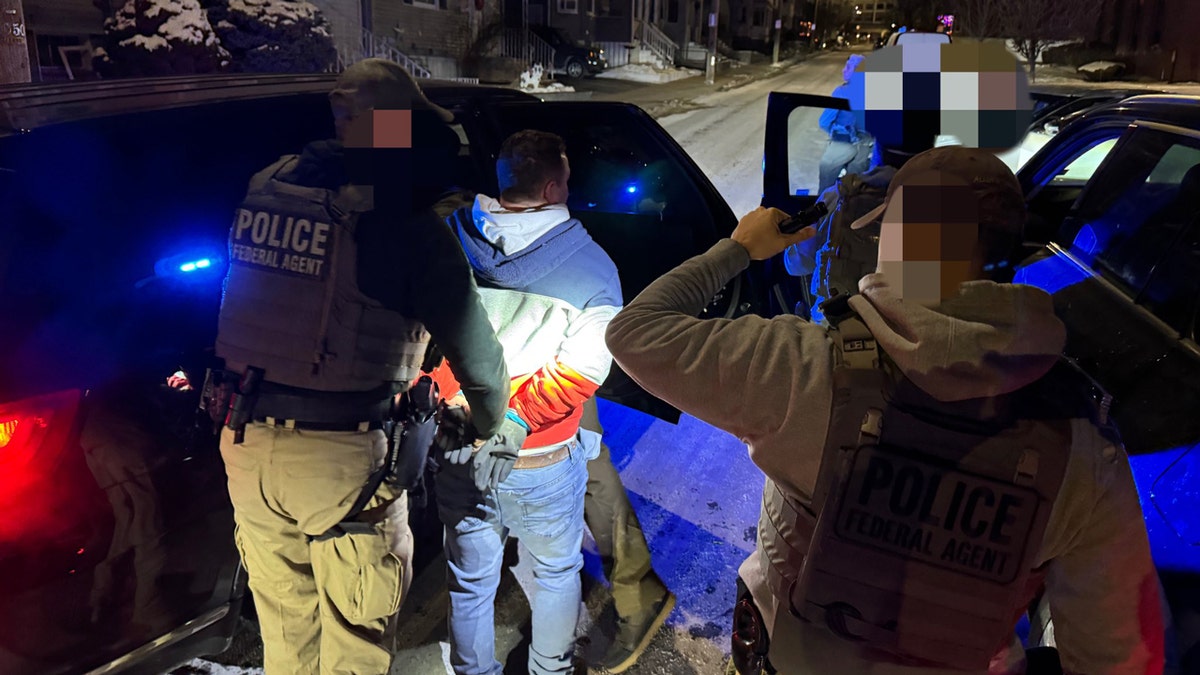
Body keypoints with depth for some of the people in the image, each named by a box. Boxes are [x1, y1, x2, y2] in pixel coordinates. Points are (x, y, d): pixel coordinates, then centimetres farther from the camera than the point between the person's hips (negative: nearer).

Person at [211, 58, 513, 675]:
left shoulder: (265, 186, 3)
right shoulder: (401, 219, -14)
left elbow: (254, 309, 10)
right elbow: (473, 346, -8)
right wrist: (490, 429, 9)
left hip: (246, 441, 6)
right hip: (340, 458, -6)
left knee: (284, 616, 26)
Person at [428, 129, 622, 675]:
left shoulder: (446, 238, -4)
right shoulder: (591, 266, -12)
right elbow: (579, 372, -18)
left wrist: (457, 405, -6)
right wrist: (511, 420, -16)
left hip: (459, 452, 3)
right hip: (542, 464, -2)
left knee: (470, 583, 22)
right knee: (557, 572, 25)